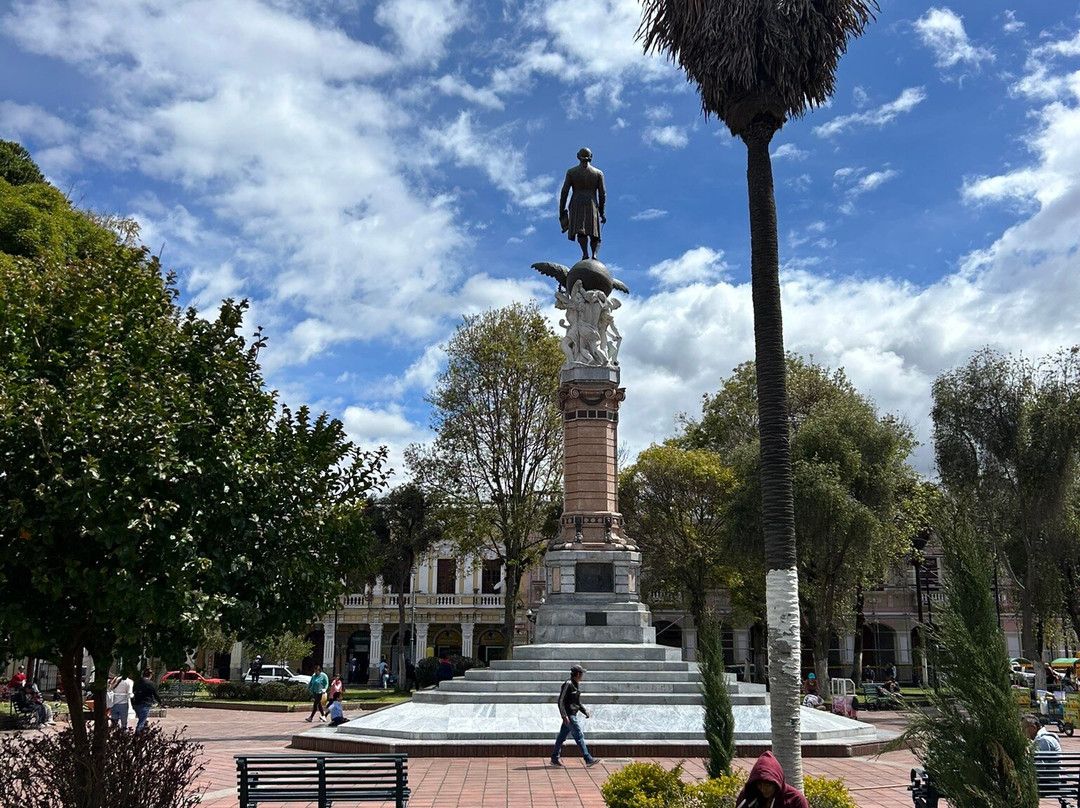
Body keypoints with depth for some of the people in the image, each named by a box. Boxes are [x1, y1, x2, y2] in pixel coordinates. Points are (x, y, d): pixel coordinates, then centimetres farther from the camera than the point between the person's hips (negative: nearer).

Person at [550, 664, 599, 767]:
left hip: (574, 714, 9)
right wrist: (564, 716, -22)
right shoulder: (568, 684, -17)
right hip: (569, 715, -9)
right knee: (579, 736, -6)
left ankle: (555, 759, 18)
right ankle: (588, 759, -3)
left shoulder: (576, 684, 13)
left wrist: (584, 711, 14)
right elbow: (561, 701, -18)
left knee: (562, 736, 12)